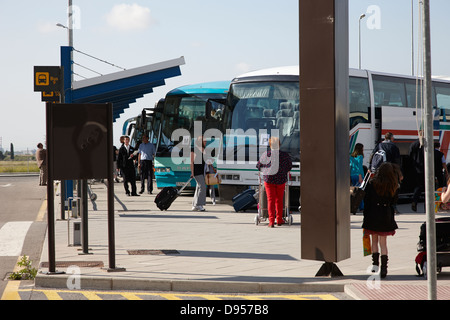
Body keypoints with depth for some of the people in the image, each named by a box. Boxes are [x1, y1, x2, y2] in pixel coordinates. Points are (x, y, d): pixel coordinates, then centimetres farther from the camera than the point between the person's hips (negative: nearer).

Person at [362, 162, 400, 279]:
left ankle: (375, 264, 14)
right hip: (386, 216, 1)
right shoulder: (393, 186, -4)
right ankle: (384, 268, 0)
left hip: (373, 215, -1)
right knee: (383, 242, 6)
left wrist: (365, 216, 4)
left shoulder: (372, 184, -8)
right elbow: (394, 201, 5)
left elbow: (367, 201, -4)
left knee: (374, 241, 14)